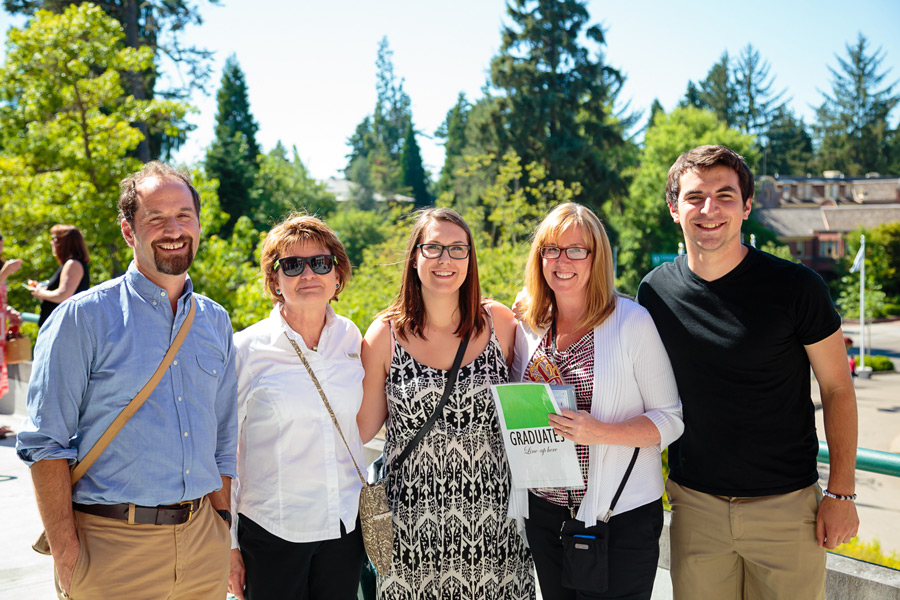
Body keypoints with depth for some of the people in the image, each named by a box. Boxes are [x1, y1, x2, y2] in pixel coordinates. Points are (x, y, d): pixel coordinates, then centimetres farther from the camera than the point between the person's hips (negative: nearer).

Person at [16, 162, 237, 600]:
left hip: (201, 541, 4)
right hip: (112, 543, -4)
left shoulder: (215, 321, 8)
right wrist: (66, 555, -13)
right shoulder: (82, 318, -6)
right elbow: (46, 444, -9)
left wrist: (221, 531, 8)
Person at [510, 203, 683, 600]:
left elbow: (671, 418, -9)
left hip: (622, 516, -4)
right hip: (544, 510, 5)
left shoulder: (632, 321, -10)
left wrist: (601, 432, -23)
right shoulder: (528, 326, 4)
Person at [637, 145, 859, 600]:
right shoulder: (655, 290, -1)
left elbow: (837, 389, -3)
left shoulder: (795, 286, -10)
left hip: (786, 506, -2)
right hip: (693, 503, 2)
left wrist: (841, 493, -5)